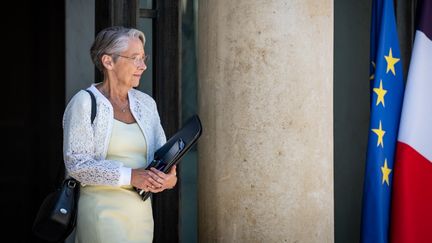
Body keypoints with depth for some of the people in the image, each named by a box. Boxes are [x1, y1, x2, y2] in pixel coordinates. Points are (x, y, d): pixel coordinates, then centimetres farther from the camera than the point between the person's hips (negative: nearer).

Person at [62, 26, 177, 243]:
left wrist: (169, 176, -12)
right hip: (102, 209, -6)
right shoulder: (85, 103, -6)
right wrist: (129, 176, -22)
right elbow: (76, 164, -13)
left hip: (141, 211, 6)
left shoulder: (146, 103, 11)